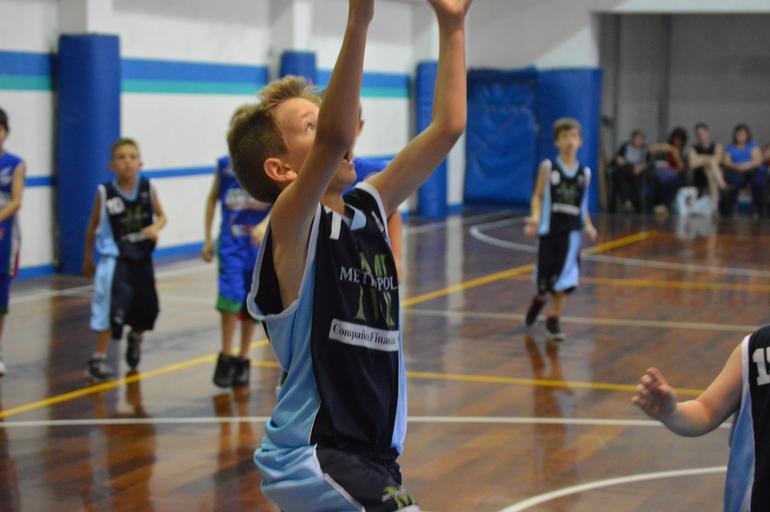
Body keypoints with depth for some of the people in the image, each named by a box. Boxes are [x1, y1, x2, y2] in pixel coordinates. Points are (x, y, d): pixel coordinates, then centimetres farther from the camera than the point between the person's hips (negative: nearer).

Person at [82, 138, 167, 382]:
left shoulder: (148, 189, -7)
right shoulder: (105, 193, -12)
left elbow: (161, 216, 8)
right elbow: (92, 227, 0)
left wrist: (156, 227, -15)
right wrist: (88, 258, 8)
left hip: (141, 257, 4)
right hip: (114, 258, -4)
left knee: (147, 307, 15)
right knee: (113, 304, -19)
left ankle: (135, 337, 49)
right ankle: (98, 359, -10)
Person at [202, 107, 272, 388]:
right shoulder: (225, 164, 2)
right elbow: (212, 199, 13)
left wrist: (265, 225, -31)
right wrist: (207, 239, 10)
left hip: (259, 243, 0)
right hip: (231, 241, 0)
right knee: (231, 296, -18)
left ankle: (243, 360, 24)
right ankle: (225, 357, -3)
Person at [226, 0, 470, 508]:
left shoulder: (369, 210, 8)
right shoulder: (292, 224, -14)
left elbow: (447, 127, 9)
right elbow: (334, 139, -33)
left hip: (371, 452, 9)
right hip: (313, 457, -9)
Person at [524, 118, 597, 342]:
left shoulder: (584, 173, 5)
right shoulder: (548, 168, -3)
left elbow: (582, 204, 13)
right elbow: (537, 197, -2)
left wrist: (588, 226, -2)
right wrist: (535, 217, -19)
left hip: (571, 232, 2)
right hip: (549, 229, -1)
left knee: (563, 280, -3)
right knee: (544, 277, 6)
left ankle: (553, 321, 12)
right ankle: (538, 300, 40)